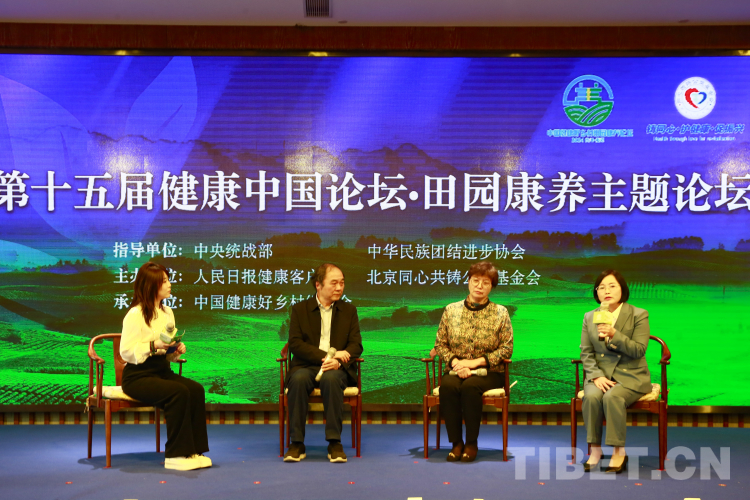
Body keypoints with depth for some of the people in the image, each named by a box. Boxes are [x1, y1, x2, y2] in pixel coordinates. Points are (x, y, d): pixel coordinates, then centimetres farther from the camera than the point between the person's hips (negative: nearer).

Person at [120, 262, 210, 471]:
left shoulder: (167, 312, 15)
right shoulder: (135, 314, -9)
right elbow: (126, 351, -14)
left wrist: (177, 350, 0)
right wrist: (153, 345, -24)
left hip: (162, 371, 7)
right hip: (138, 375, -7)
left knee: (196, 389, -21)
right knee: (179, 392, -31)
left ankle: (193, 450, -15)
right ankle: (175, 455, -23)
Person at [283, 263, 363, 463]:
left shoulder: (349, 310, 15)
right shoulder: (300, 309, 10)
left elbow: (356, 345, 5)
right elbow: (295, 344, -2)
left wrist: (338, 361, -16)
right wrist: (325, 356, -14)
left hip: (337, 368, 0)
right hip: (306, 365, 0)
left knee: (331, 378, -35)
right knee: (299, 379, -35)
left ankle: (334, 442, -29)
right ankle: (297, 443, -25)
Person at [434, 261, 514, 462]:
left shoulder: (500, 313, 3)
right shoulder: (451, 310, 8)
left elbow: (506, 348, -2)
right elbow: (440, 344, 8)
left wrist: (475, 362, -12)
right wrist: (455, 362, -12)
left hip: (487, 372, -2)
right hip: (455, 369, 2)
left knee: (470, 386, -35)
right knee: (447, 386, -32)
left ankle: (471, 443, -19)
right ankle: (456, 442, -20)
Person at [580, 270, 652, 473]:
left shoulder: (639, 315, 0)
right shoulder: (590, 317, 10)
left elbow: (638, 350, -10)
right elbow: (586, 352, 7)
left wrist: (614, 335, -23)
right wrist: (596, 376, -10)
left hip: (630, 376, -3)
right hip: (600, 374, 3)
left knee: (612, 397, -34)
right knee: (591, 396, -31)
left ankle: (619, 452, -22)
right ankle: (595, 449, -18)